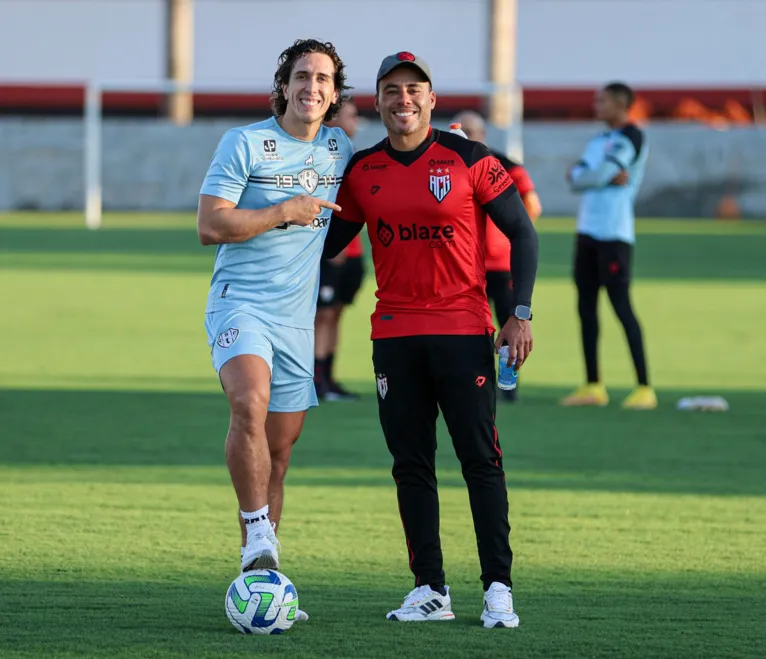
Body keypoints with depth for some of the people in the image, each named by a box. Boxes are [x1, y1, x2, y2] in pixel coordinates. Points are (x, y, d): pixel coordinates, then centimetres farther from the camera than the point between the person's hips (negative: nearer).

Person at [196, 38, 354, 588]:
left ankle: (261, 573, 12)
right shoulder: (245, 143, -6)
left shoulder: (341, 148, 10)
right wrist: (285, 212, -12)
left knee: (279, 452, 5)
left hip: (299, 317, 5)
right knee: (250, 404, -31)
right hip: (240, 305, -5)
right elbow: (210, 226, -12)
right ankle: (258, 533, -24)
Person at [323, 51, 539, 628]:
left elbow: (522, 232, -1)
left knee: (481, 460, -5)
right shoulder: (362, 171, 6)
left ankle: (498, 588, -2)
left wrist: (520, 315, -7)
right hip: (395, 336, 4)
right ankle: (430, 590, 9)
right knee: (411, 465, 4)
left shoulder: (470, 160, -4)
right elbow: (333, 239, 19)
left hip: (464, 331, -3)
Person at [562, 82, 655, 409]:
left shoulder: (631, 137, -7)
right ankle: (593, 386, 14)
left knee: (622, 306, -11)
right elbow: (575, 180, 5)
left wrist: (582, 175, 4)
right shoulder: (598, 141, 18)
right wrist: (608, 177, -11)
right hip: (588, 231, 9)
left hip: (614, 233, -8)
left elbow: (600, 174, -16)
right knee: (586, 307, 8)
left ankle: (644, 388, -11)